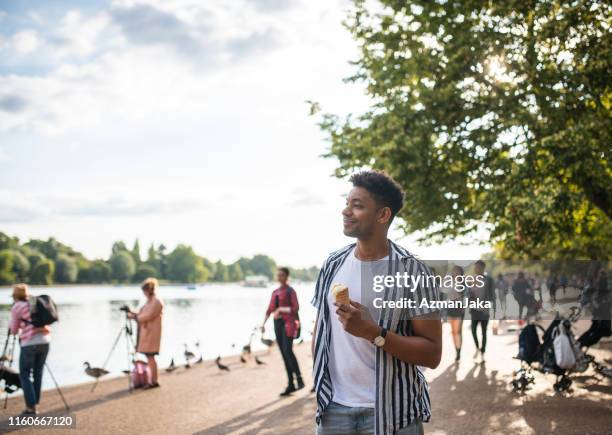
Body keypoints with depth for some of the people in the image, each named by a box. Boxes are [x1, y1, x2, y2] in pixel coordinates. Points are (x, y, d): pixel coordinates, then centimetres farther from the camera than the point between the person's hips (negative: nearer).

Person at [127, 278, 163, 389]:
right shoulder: (149, 301, 18)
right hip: (145, 332, 9)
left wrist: (134, 316, -11)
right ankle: (152, 380, 13)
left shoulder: (157, 302, -13)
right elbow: (142, 315, 20)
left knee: (150, 357, -8)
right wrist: (133, 313, 5)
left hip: (151, 332, -9)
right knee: (149, 356, 9)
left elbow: (147, 317, -19)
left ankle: (154, 382, -3)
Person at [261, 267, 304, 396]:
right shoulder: (275, 292, 18)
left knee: (288, 351, -21)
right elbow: (270, 310, 17)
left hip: (288, 323, -7)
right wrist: (263, 324, 7)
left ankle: (299, 379, -12)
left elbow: (296, 308, -12)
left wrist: (280, 309, -19)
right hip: (277, 324, 7)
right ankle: (290, 384, 7)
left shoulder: (290, 291, -3)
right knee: (283, 354, 4)